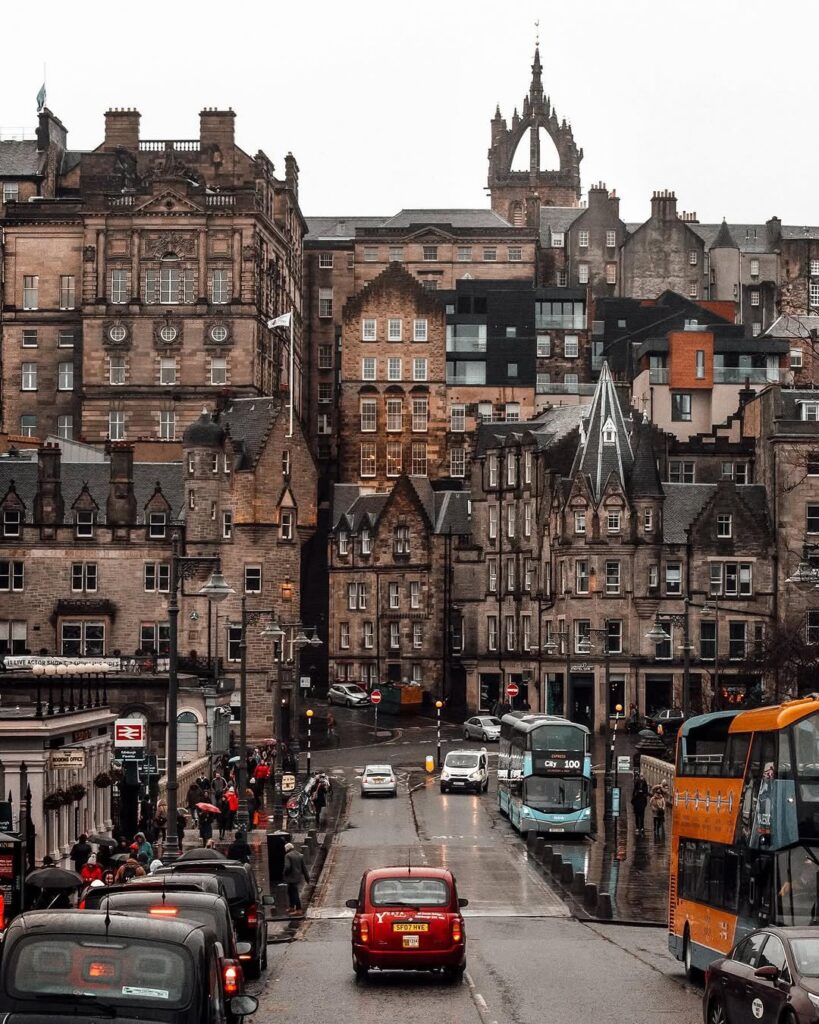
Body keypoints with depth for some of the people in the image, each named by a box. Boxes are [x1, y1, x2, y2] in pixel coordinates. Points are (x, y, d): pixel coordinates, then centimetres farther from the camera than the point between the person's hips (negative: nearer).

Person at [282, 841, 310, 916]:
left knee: (294, 893, -6)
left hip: (291, 877, -8)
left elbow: (287, 867, -22)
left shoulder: (288, 856, -12)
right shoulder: (299, 855, 10)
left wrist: (284, 875, -6)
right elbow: (304, 867, 12)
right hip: (298, 877, 8)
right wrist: (306, 877, 16)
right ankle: (292, 908, 31)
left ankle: (299, 910, -7)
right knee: (290, 892, 22)